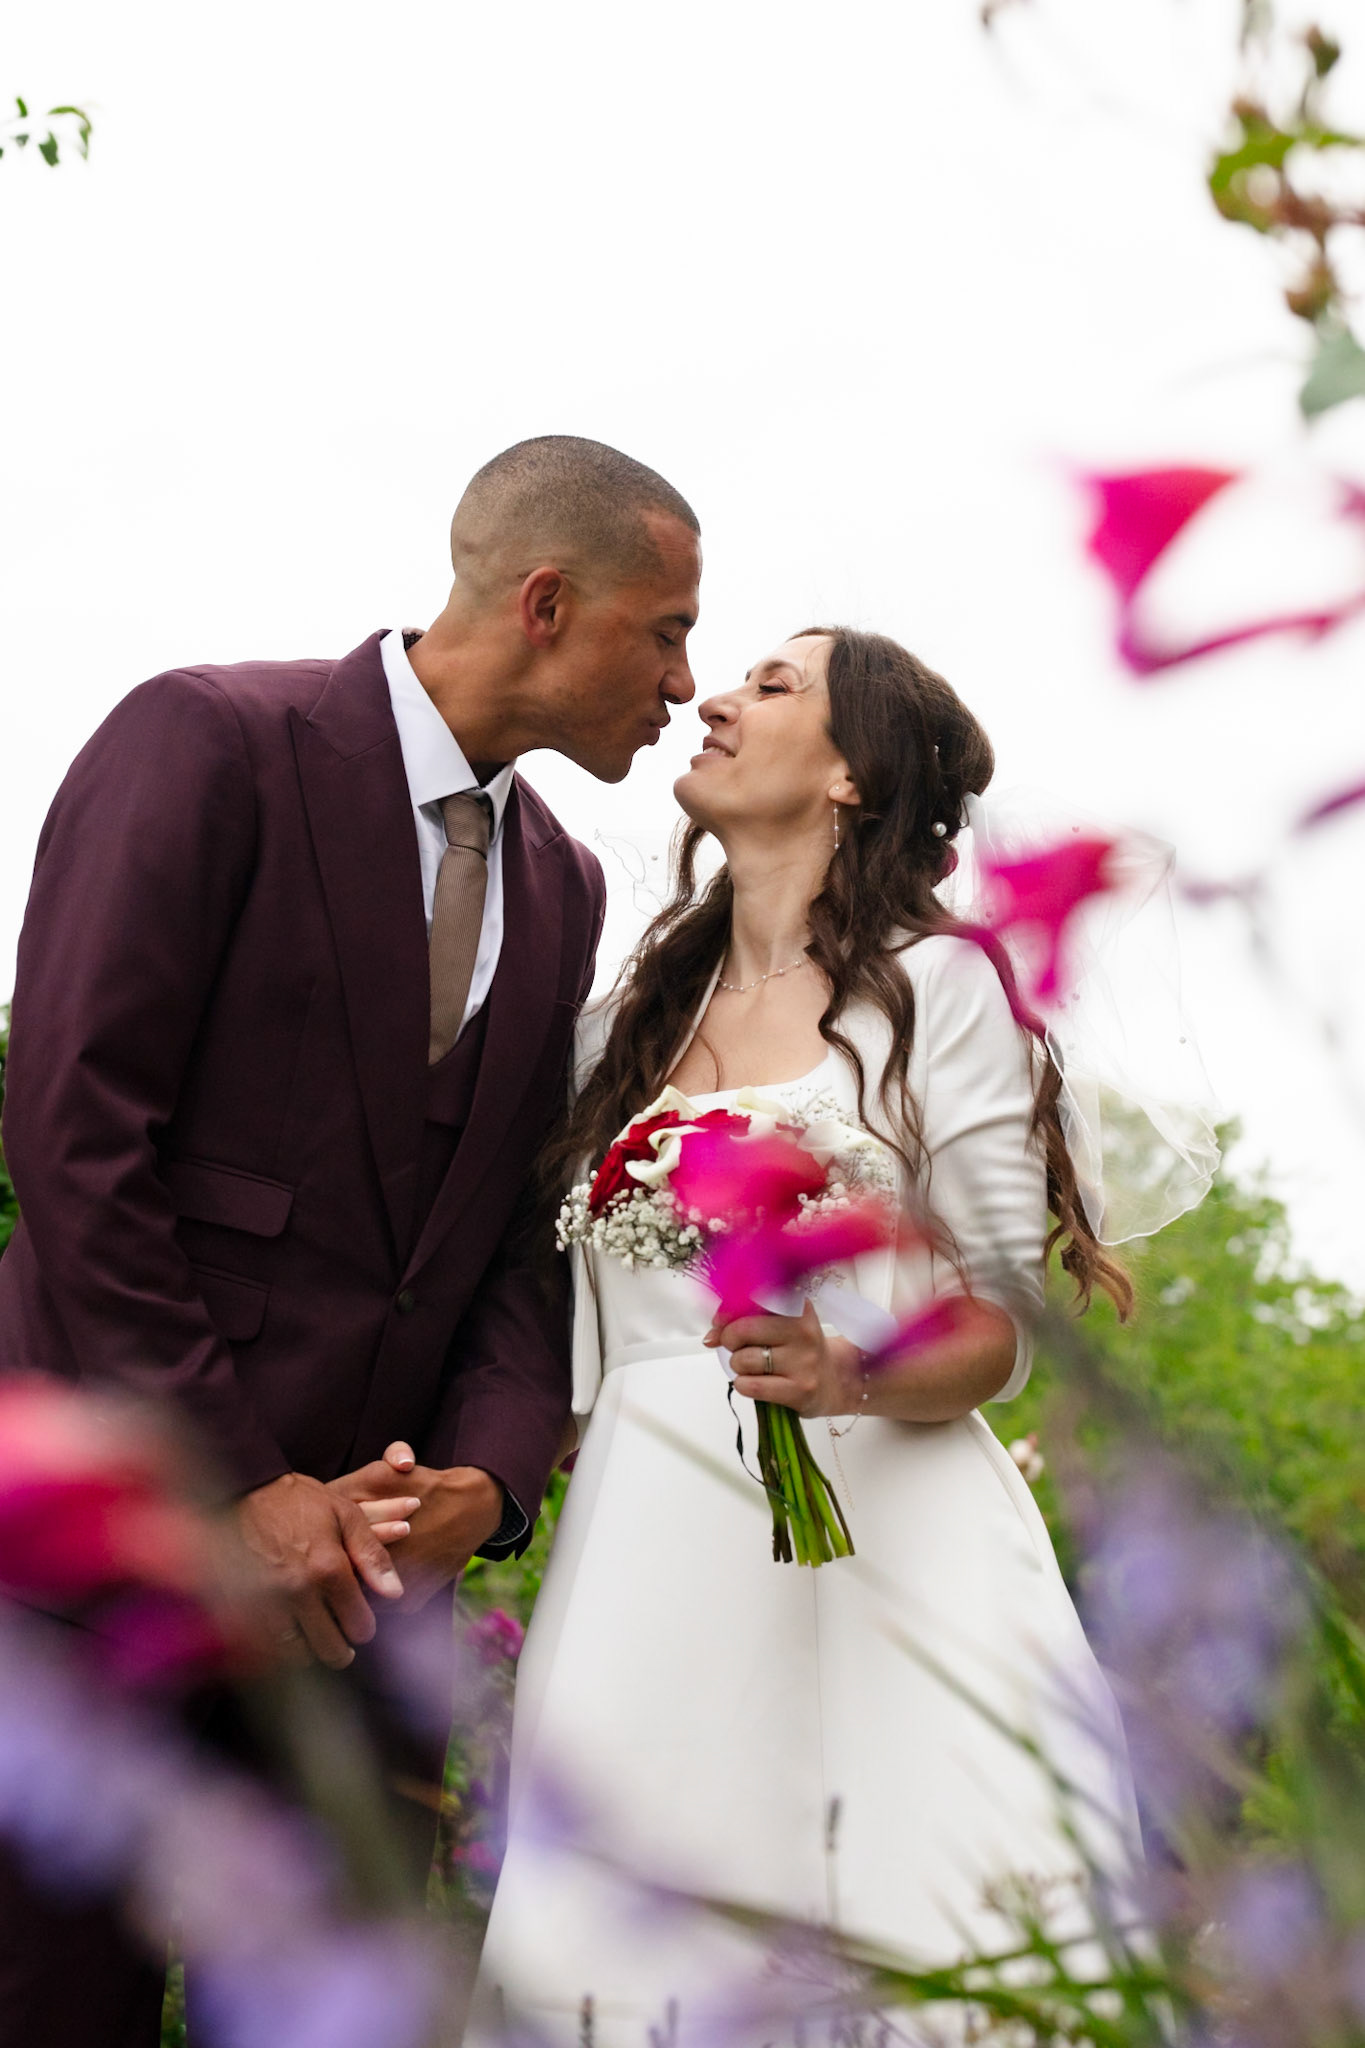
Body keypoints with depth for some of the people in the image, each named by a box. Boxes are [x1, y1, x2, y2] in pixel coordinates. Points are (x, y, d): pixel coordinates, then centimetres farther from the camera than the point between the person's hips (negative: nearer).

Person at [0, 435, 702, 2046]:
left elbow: (524, 1226, 12)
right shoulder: (210, 742, -8)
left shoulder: (561, 887, 15)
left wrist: (489, 1473, -7)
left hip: (365, 1542, 6)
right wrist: (234, 1479, -16)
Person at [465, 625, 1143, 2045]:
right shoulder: (627, 1019, 18)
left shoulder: (938, 985, 3)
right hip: (652, 1554, 4)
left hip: (884, 1535, -4)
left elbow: (1000, 1323, -1)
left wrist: (855, 1378, -20)